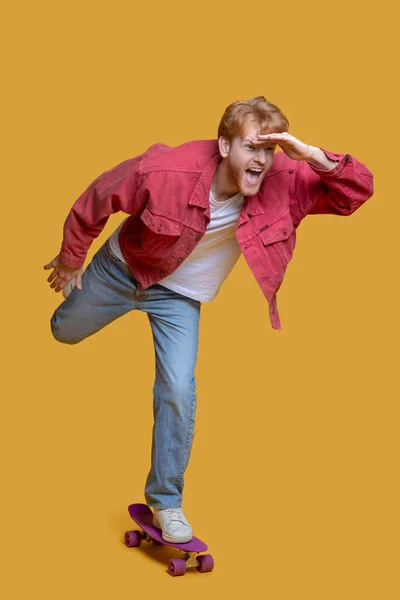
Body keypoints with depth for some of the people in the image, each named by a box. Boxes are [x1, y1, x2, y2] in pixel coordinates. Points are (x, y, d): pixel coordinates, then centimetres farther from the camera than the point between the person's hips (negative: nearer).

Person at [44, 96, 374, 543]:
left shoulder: (283, 182, -28)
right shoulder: (166, 171, -36)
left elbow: (358, 191, -29)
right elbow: (97, 201, -19)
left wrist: (313, 155, -46)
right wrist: (70, 260, -4)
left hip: (180, 295, 1)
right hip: (121, 267, 0)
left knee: (178, 391, -14)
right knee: (63, 331, 24)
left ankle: (165, 500, 7)